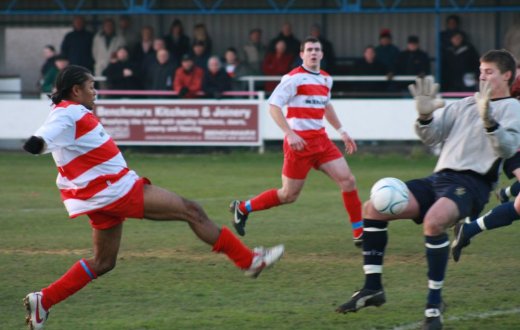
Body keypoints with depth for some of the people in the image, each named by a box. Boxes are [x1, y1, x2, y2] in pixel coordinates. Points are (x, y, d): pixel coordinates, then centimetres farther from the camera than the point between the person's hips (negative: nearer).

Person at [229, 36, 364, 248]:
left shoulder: (326, 79, 12)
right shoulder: (294, 78, -11)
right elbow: (273, 105, -15)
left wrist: (341, 132, 25)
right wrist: (289, 133, -24)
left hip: (321, 140, 7)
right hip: (300, 142, -7)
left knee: (347, 180, -5)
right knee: (289, 195, -1)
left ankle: (359, 233, 1)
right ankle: (242, 208, 18)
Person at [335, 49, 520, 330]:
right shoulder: (465, 105, 24)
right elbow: (431, 137, 19)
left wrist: (488, 121, -30)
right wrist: (425, 115, -1)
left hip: (471, 183, -7)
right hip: (440, 178, 7)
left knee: (434, 220, -37)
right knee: (373, 208, -6)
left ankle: (434, 304, -27)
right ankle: (372, 288, 2)